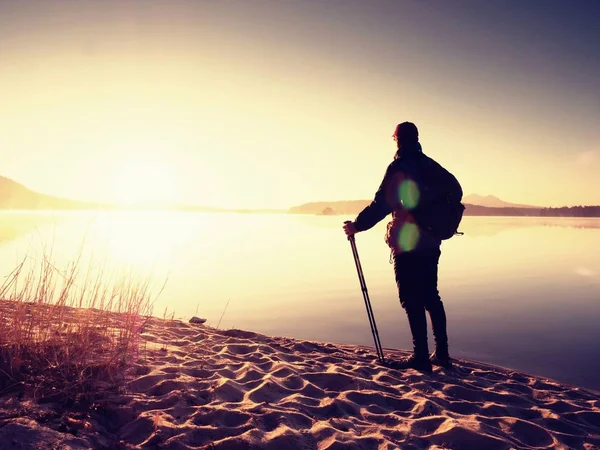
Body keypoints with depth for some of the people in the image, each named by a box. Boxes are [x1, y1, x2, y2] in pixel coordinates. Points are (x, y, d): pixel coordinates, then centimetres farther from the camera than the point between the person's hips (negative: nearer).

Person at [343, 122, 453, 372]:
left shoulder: (399, 166, -11)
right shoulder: (432, 166, 11)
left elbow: (381, 204, -16)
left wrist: (357, 225, -8)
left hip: (406, 245, -7)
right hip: (430, 243, 8)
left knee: (412, 300, -2)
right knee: (431, 297, 15)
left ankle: (421, 357, 1)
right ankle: (442, 354, 22)